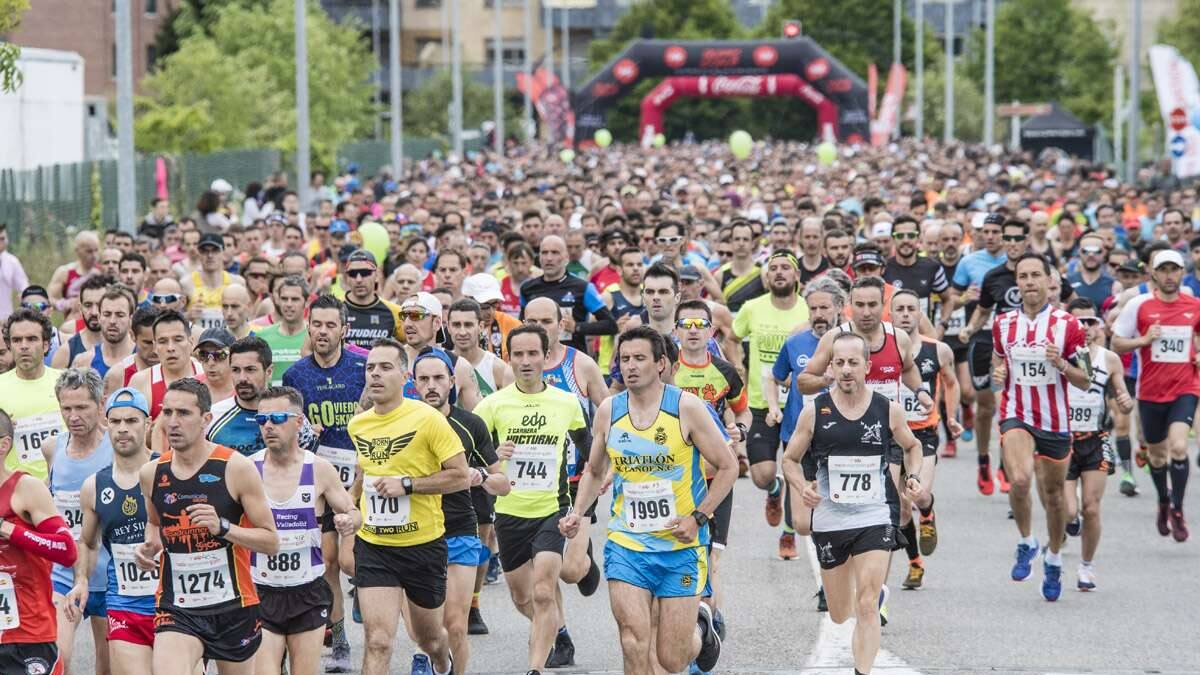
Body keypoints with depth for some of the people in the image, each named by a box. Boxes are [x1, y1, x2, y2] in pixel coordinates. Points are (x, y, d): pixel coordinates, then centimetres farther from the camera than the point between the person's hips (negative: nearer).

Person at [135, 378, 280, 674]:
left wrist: (222, 527, -23)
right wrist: (150, 545, 2)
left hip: (233, 606, -1)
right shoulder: (151, 474, 3)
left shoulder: (237, 468, -9)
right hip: (176, 608, 1)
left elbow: (271, 542, -8)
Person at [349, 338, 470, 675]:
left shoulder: (427, 419, -14)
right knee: (378, 642, -14)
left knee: (429, 637, 19)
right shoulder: (357, 425, 2)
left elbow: (461, 476, -15)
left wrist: (407, 484, -21)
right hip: (373, 544, 2)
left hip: (423, 544, -2)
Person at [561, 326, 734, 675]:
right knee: (635, 646, -14)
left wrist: (698, 518, -11)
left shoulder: (686, 407, -8)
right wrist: (577, 512, 3)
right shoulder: (608, 411, 3)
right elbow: (595, 471, 19)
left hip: (681, 545, -2)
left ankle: (700, 627, 36)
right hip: (626, 542, 2)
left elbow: (728, 467, -2)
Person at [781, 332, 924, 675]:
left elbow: (912, 446, 17)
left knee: (867, 608, -16)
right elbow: (790, 459, 6)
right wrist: (802, 487, -13)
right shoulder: (815, 412, -5)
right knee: (839, 615, 14)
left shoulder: (888, 410, -3)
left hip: (875, 519, -1)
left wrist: (914, 477, -1)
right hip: (829, 520, 1)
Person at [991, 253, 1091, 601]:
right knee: (1020, 480, -26)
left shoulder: (1067, 324, -6)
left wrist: (1061, 364, -22)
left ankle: (1053, 560, 34)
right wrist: (998, 372, -3)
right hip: (1016, 415, 0)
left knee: (1053, 495, 11)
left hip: (1055, 421, 0)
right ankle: (1026, 543, -1)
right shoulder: (1003, 323, 3)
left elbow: (1085, 381, -2)